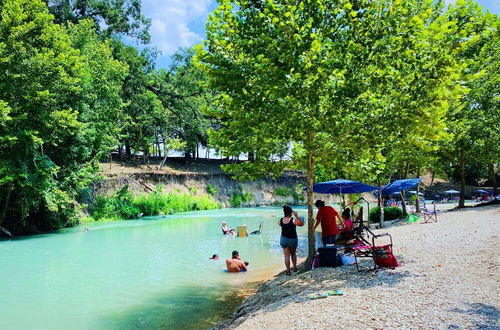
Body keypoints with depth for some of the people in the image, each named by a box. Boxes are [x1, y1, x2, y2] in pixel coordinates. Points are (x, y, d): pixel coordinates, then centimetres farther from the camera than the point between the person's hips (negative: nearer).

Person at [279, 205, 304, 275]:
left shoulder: (281, 220, -7)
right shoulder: (293, 220, -19)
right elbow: (302, 223, -5)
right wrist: (297, 216, -4)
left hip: (283, 239, 2)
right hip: (293, 240, -2)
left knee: (287, 255, 7)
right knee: (293, 254, 21)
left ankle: (288, 270, 8)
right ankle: (295, 267, 28)